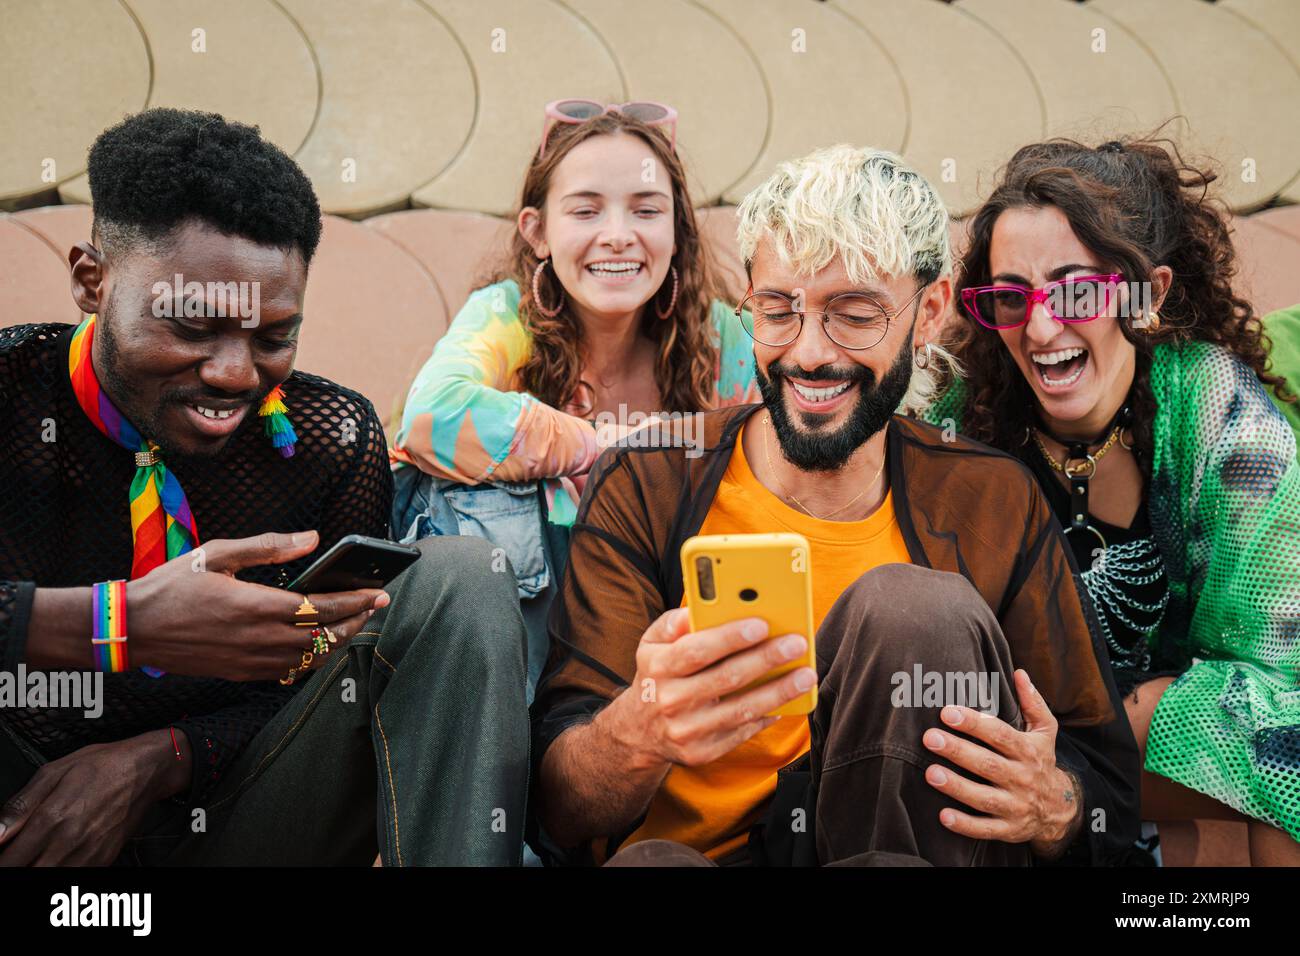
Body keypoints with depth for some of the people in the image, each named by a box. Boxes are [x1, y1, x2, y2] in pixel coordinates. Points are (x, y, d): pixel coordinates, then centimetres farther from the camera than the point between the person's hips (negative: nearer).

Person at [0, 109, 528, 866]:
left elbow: (330, 678, 2)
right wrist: (117, 623, -40)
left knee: (457, 576, -14)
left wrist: (155, 759, -15)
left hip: (225, 826, 2)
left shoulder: (332, 442, -4)